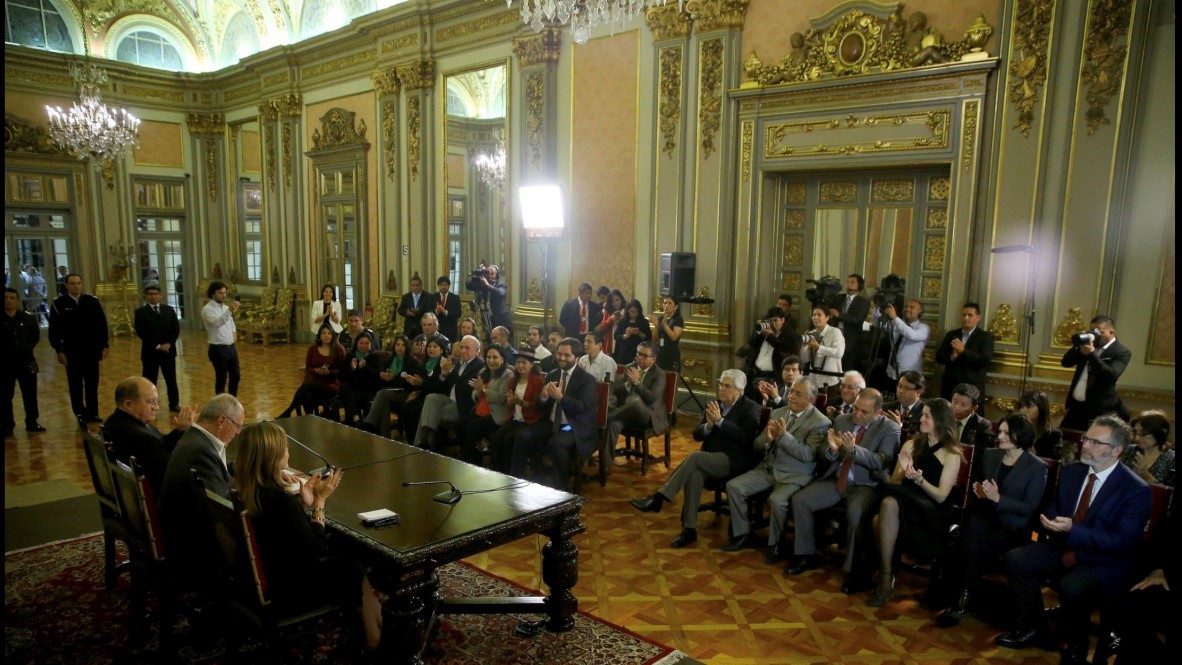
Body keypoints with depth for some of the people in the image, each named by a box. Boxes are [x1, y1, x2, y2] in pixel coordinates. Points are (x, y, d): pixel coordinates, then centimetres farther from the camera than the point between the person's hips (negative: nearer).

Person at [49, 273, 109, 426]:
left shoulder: (92, 301, 1)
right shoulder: (59, 304, -3)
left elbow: (102, 324, 4)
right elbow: (54, 329, -3)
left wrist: (104, 345, 1)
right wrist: (59, 350, -8)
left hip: (91, 350, 2)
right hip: (71, 352, -1)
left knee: (92, 384, 8)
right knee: (75, 385, 7)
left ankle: (92, 413, 18)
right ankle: (80, 414, 15)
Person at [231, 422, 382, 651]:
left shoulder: (243, 491, -7)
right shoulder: (279, 500, -33)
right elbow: (316, 550, -22)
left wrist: (304, 502, -4)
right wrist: (319, 500, -17)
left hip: (263, 576, 8)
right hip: (292, 586, -8)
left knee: (342, 560, 21)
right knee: (357, 573, 15)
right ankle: (376, 642, 36)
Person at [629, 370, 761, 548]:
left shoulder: (751, 408, -3)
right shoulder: (714, 405, 14)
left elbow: (746, 437, -18)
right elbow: (697, 435, 10)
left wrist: (720, 421, -22)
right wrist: (708, 425, -12)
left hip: (734, 461, -5)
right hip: (709, 460, 5)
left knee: (695, 456, -30)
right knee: (695, 473, -31)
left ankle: (657, 498, -28)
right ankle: (689, 528, -27)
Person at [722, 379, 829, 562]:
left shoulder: (820, 422, -7)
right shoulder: (777, 413, 10)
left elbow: (808, 455, -18)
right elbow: (757, 446, 9)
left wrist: (784, 436, -25)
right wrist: (767, 439, -15)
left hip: (794, 476, -6)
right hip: (767, 469, 6)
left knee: (776, 500, -33)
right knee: (733, 486, -11)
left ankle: (775, 544, -5)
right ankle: (743, 534, 5)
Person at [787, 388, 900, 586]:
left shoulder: (890, 428, -5)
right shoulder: (842, 420, 8)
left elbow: (882, 462, -18)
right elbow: (824, 456, 8)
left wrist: (854, 449, -33)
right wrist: (832, 449, -17)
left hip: (866, 485, -5)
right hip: (836, 480, 5)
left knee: (855, 512, -35)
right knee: (799, 500, -11)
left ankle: (854, 570, -16)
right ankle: (807, 555, 6)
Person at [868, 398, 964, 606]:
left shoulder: (951, 454, 2)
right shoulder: (911, 445, 16)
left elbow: (941, 496, -5)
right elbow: (894, 483, 12)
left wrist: (919, 479, -22)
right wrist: (903, 471, -9)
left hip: (931, 515, -4)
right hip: (903, 504, 4)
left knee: (890, 503, -36)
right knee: (879, 520, -34)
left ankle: (886, 577, -25)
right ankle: (886, 576, -20)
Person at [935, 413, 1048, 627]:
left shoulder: (1037, 467, -4)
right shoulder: (990, 455, 11)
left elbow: (1029, 508, -8)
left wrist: (998, 498, -20)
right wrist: (980, 492, -3)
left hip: (1013, 527, -4)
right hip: (986, 515, 4)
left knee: (975, 543, -32)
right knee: (973, 528, -33)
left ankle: (961, 601, -20)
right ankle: (960, 598, -28)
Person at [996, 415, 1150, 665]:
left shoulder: (1136, 490, -17)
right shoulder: (1071, 471, 2)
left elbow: (1125, 542, -22)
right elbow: (1053, 506, 15)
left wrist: (1072, 530, -30)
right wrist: (1051, 520, -11)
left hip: (1106, 563, -7)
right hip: (1064, 548, 7)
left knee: (1071, 586, -35)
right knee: (1015, 558, -11)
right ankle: (1033, 628, 7)